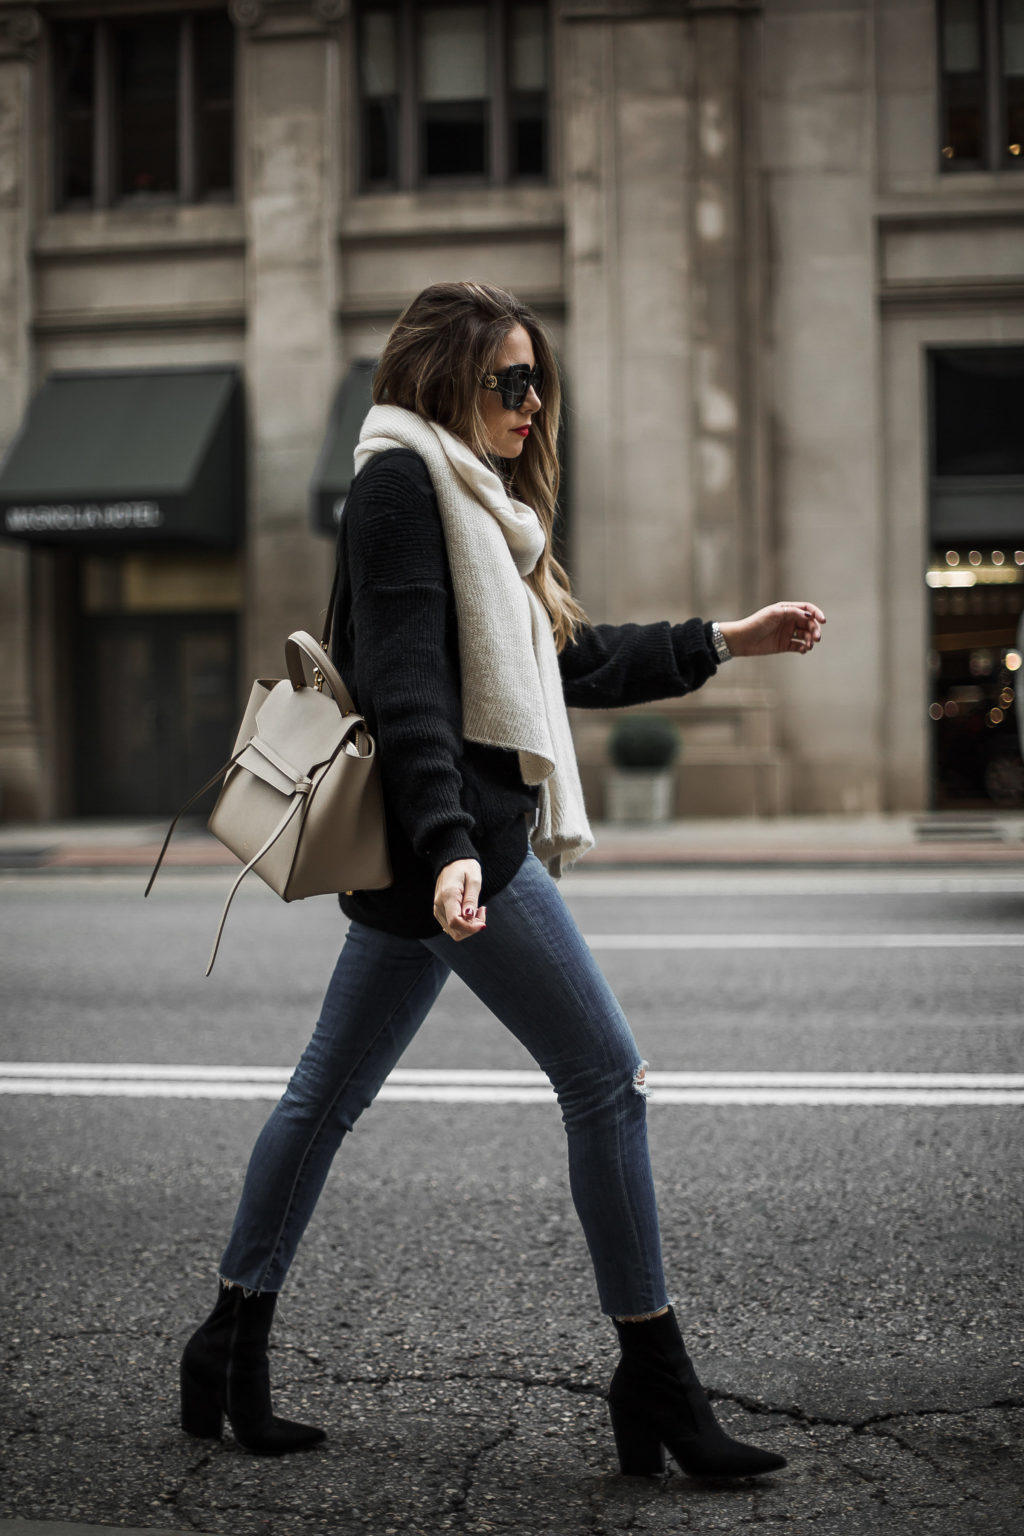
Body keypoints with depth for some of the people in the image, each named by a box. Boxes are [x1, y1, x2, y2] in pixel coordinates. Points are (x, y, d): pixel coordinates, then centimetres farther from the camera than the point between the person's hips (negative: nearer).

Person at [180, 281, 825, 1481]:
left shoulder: (467, 494, 22)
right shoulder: (403, 479, -9)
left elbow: (569, 661, 27)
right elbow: (405, 681, -20)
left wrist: (725, 642, 28)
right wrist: (449, 842, -30)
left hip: (448, 846, 10)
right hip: (454, 840, -10)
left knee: (329, 1092, 13)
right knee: (607, 1078, -6)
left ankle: (232, 1348, 21)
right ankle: (655, 1384, 0)